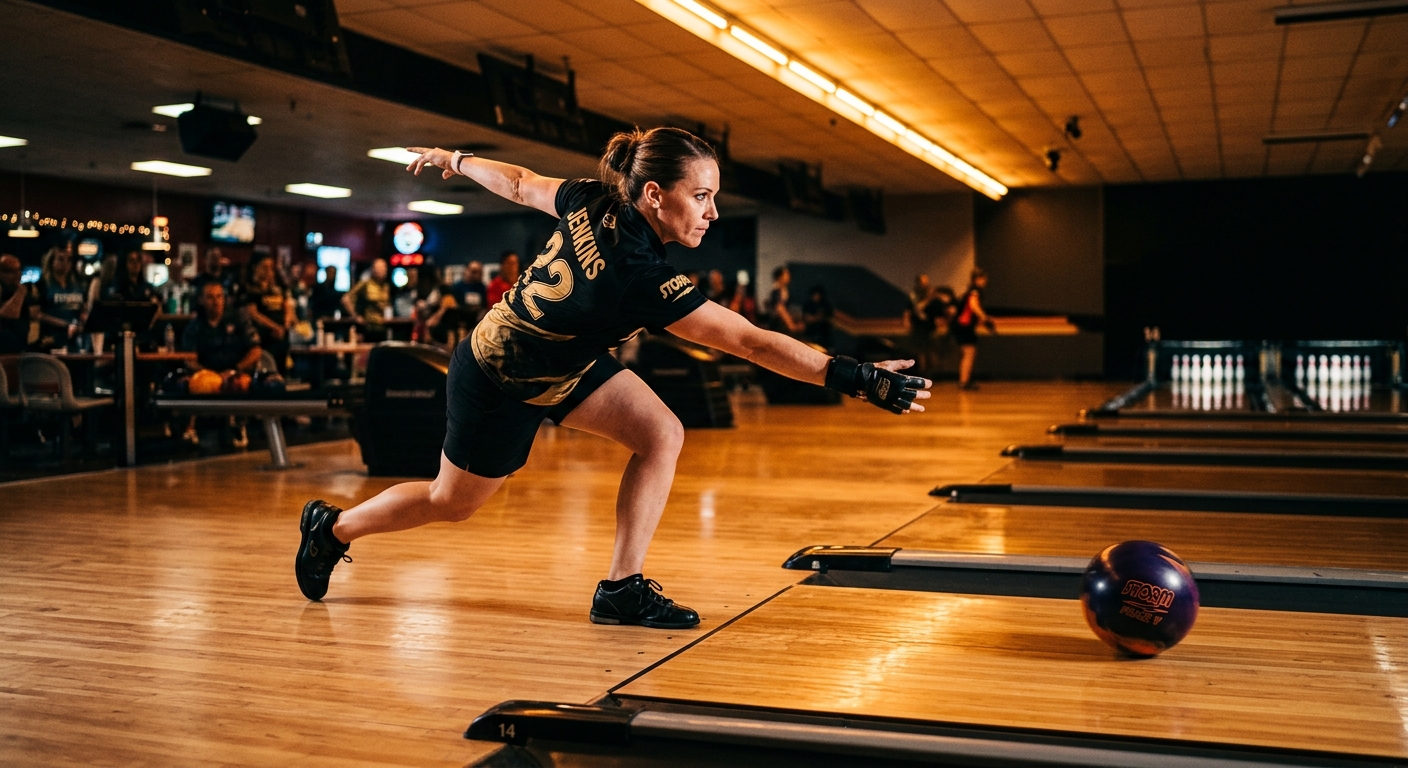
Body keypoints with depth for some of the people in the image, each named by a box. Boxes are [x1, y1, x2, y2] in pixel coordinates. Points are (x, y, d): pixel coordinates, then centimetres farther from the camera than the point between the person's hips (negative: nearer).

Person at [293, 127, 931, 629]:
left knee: (661, 435, -7)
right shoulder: (641, 276, -38)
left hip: (564, 360, 8)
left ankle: (621, 589, 1)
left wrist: (456, 160, 19)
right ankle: (332, 528, 40)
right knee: (452, 503, 15)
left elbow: (518, 183, 0)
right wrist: (857, 379, -40)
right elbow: (750, 341, -41)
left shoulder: (592, 202, -17)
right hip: (498, 385, -8)